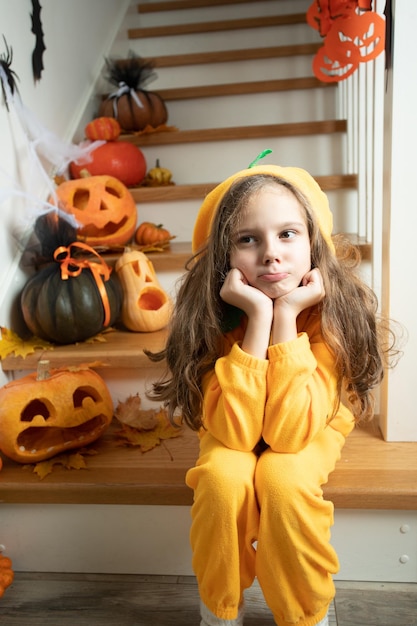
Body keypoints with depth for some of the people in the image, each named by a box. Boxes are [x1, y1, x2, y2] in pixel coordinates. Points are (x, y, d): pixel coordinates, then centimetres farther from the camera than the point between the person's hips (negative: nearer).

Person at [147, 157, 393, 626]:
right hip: (234, 432, 1)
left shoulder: (333, 310, -28)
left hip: (312, 428, 0)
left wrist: (286, 315, -39)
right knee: (222, 478, -29)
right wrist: (258, 315, -40)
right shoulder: (214, 313, -26)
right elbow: (236, 432, -34)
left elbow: (289, 431, -34)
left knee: (282, 480, -30)